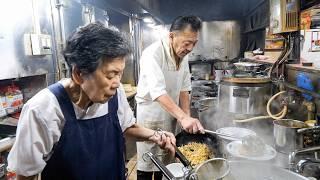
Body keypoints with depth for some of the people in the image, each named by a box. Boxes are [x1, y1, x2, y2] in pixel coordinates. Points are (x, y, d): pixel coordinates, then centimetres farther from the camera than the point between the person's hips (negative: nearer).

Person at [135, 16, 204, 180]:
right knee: (147, 163, 7)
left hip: (170, 115, 7)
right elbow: (158, 91, -33)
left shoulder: (183, 57, 1)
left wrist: (187, 118, -7)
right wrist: (183, 117, -41)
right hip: (150, 115, -6)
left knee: (165, 160, 20)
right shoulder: (153, 53, -22)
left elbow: (184, 89, 4)